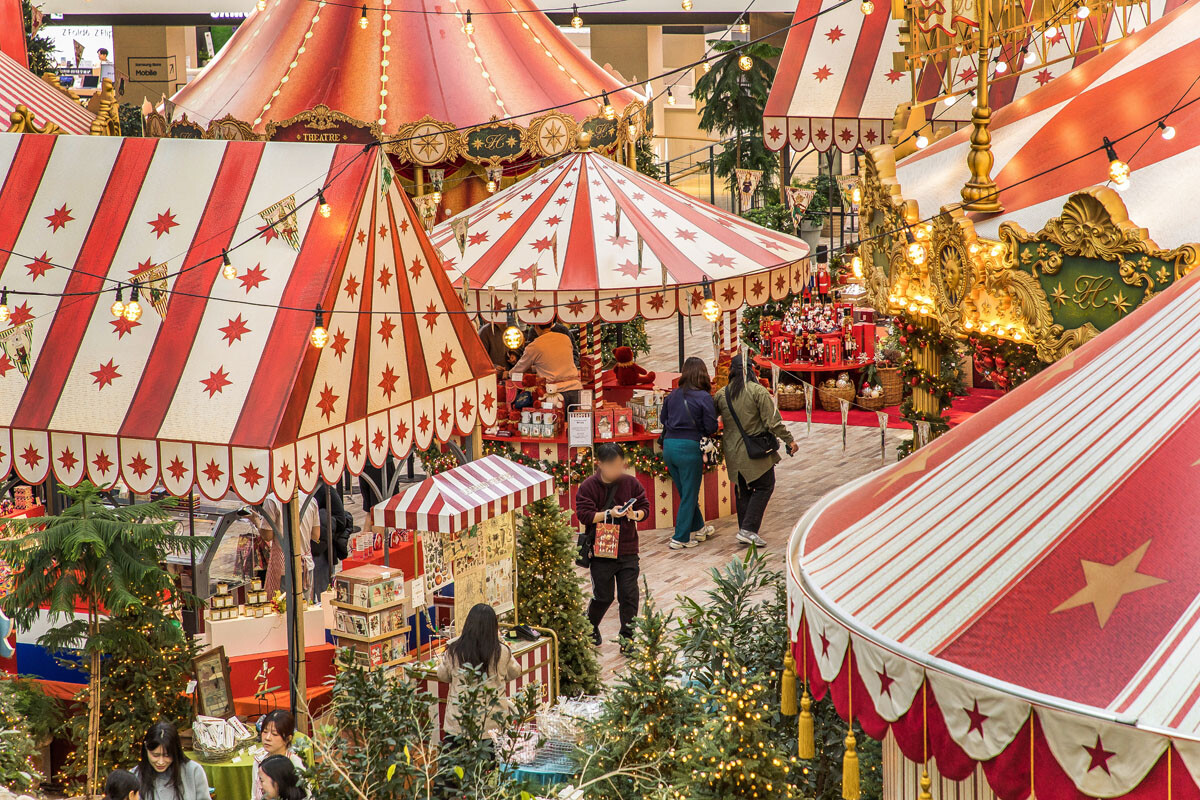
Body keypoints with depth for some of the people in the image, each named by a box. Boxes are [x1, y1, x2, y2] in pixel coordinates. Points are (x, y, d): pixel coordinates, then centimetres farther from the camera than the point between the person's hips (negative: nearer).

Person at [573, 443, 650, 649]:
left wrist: (635, 514, -17)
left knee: (630, 595, -1)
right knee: (603, 596, 5)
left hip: (628, 551, 2)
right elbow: (584, 515, -13)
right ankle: (591, 627, 33)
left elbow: (645, 507, 5)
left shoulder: (630, 483, 3)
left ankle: (627, 637, 9)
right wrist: (609, 514, -23)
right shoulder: (588, 487, -6)